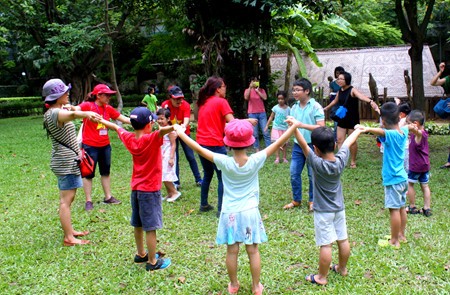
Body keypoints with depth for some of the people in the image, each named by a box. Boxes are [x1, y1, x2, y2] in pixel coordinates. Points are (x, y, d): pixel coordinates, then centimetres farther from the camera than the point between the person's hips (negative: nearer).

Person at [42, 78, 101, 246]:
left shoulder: (54, 111, 11)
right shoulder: (55, 113, -21)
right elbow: (72, 114, -46)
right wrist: (86, 114, -61)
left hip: (65, 161, 11)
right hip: (66, 163, -11)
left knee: (67, 199, 18)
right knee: (66, 200, -7)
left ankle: (69, 230, 29)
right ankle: (68, 238, -2)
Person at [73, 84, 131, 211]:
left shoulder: (108, 109, 5)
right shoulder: (87, 105, -11)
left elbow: (123, 118, 8)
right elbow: (76, 109, -29)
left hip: (105, 145, 6)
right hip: (90, 146, -6)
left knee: (105, 171, 16)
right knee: (89, 173, 4)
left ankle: (108, 197, 29)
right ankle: (88, 201, 14)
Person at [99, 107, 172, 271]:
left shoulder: (129, 138, 0)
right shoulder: (151, 140, -19)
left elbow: (115, 127, 18)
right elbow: (162, 130, -41)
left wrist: (100, 120, 34)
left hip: (135, 188, 8)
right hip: (150, 190, -7)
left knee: (138, 225, 19)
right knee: (150, 228, 0)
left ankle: (141, 254, 35)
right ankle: (152, 262, 8)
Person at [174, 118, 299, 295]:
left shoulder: (224, 162, -17)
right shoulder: (255, 161, -15)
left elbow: (199, 149, -11)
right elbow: (278, 143, -9)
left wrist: (180, 133, -1)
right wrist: (294, 126, -1)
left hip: (230, 213, 0)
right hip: (249, 213, 0)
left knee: (232, 251, 11)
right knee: (253, 251, 11)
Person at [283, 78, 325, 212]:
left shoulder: (316, 107, -11)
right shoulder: (294, 107, 5)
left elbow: (321, 127, -18)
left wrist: (302, 125, -26)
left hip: (312, 145, -5)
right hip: (297, 145, 5)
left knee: (312, 175, 7)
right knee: (294, 174, 9)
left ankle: (312, 201, 24)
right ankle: (296, 200, 25)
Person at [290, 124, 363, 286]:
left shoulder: (317, 164, -24)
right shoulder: (341, 160, -11)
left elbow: (303, 144, -29)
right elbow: (347, 142, 6)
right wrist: (358, 130, 22)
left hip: (323, 211, -6)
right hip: (339, 208, 6)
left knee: (326, 244, 0)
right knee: (343, 240, 17)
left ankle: (322, 277, 12)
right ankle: (342, 268, 36)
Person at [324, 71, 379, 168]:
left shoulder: (352, 90, -17)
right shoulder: (340, 91, 3)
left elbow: (361, 96, -38)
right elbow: (335, 101, 25)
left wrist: (370, 101, -58)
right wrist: (326, 108, 40)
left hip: (352, 120, -6)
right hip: (342, 119, 6)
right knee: (340, 140, 0)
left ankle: (353, 162, 20)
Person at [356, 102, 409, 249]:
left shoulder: (391, 134, -20)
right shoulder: (404, 131, 3)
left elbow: (381, 131, -42)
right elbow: (407, 125, 27)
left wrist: (367, 129, -60)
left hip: (393, 179, -9)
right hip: (402, 177, 9)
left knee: (394, 209, -1)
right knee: (401, 207, 19)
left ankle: (394, 241, 8)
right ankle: (401, 235, 32)